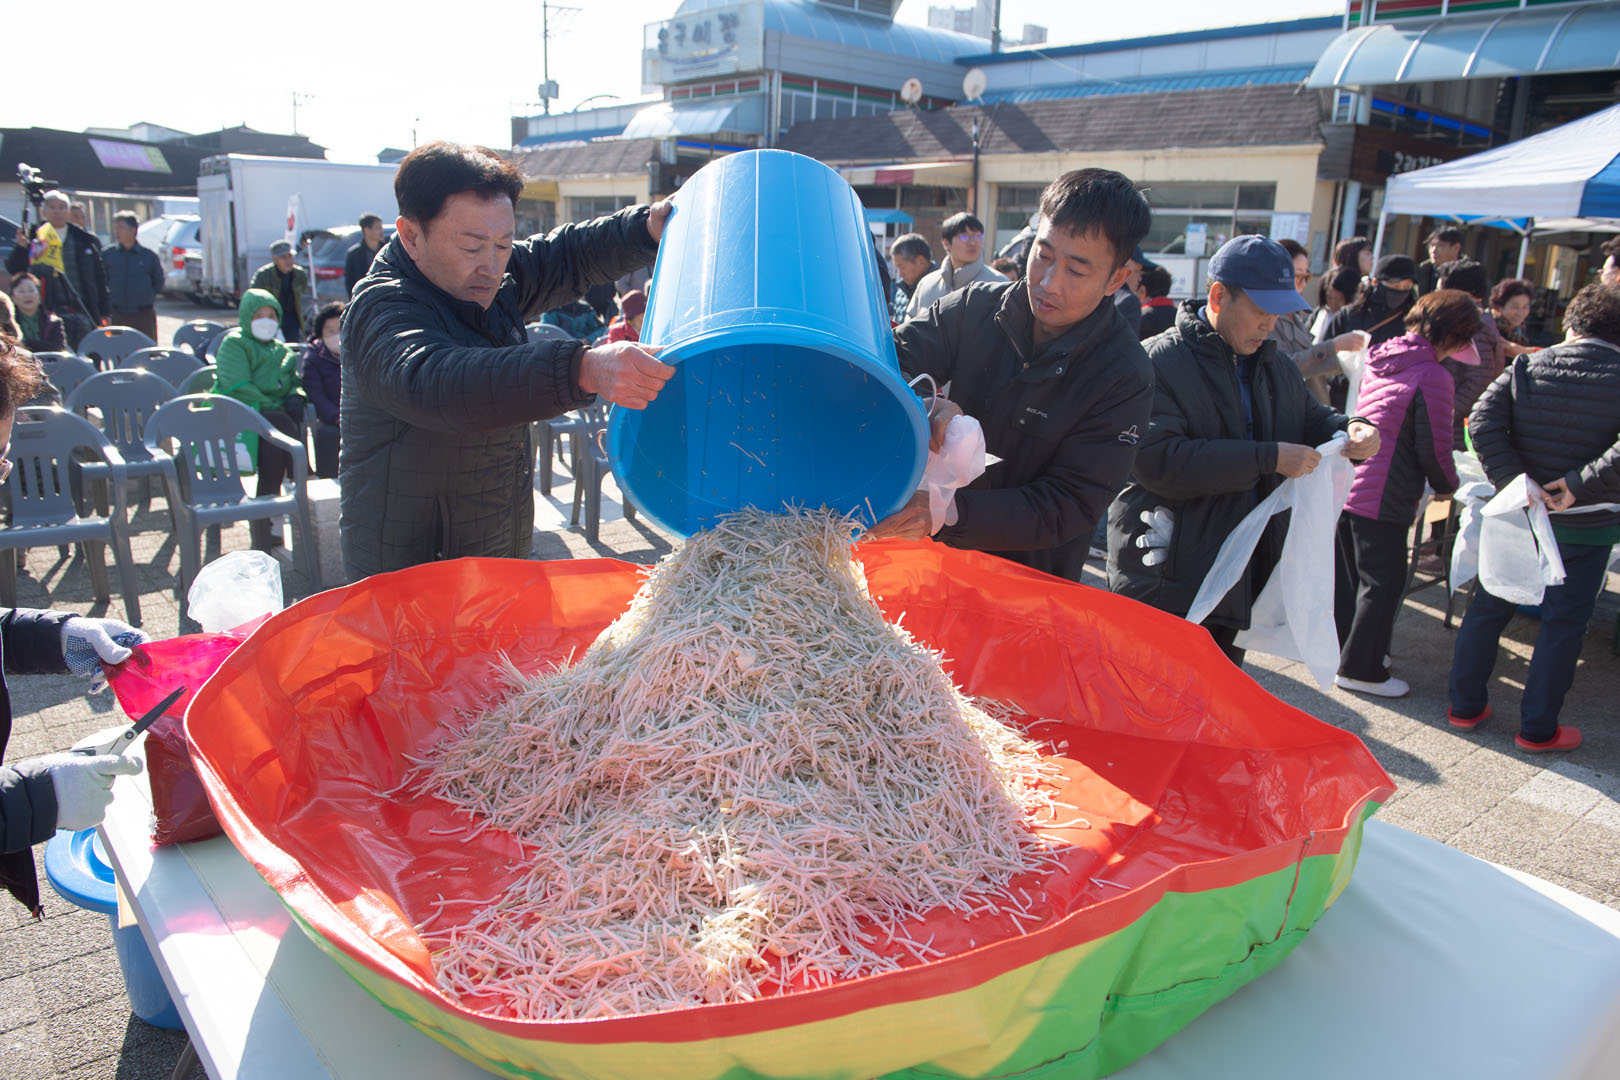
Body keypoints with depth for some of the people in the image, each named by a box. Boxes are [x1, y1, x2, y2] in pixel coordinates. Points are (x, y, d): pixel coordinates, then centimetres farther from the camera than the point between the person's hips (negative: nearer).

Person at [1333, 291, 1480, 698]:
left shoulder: (1379, 359, 9)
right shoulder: (1433, 376, -15)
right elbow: (1435, 450, -11)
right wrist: (1447, 485, 7)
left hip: (1347, 485, 8)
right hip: (1382, 497, -8)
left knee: (1350, 577, 19)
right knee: (1383, 584, 5)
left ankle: (1343, 651, 32)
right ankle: (1359, 669, 13)